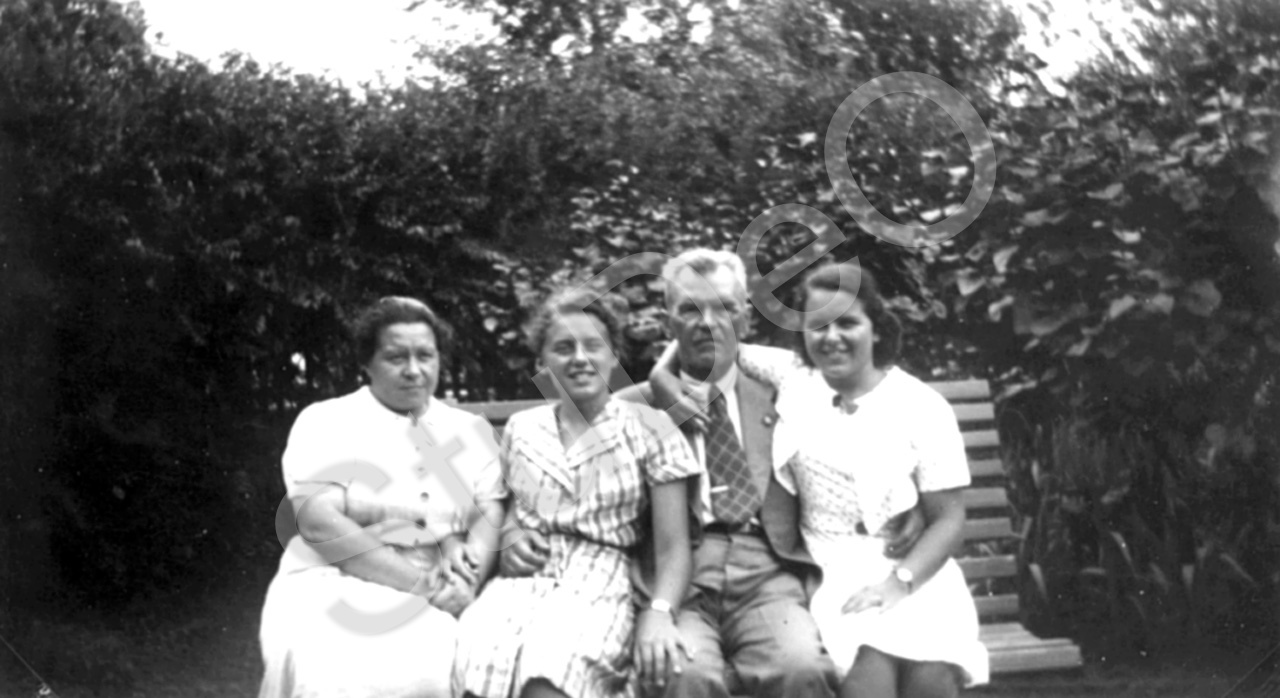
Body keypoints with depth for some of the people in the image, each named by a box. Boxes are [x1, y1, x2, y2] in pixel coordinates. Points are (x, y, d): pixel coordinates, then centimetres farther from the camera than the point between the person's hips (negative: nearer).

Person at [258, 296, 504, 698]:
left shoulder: (471, 431, 16)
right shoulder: (326, 422, 3)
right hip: (335, 591, -3)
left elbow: (493, 516, 6)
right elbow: (320, 523, -10)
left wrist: (466, 573, -16)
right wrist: (421, 583, -16)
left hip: (438, 604, 3)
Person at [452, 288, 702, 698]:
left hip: (600, 585, -2)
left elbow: (673, 547, 0)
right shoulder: (520, 430, 16)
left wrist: (659, 611, -20)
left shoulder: (650, 430, 5)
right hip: (520, 583, 3)